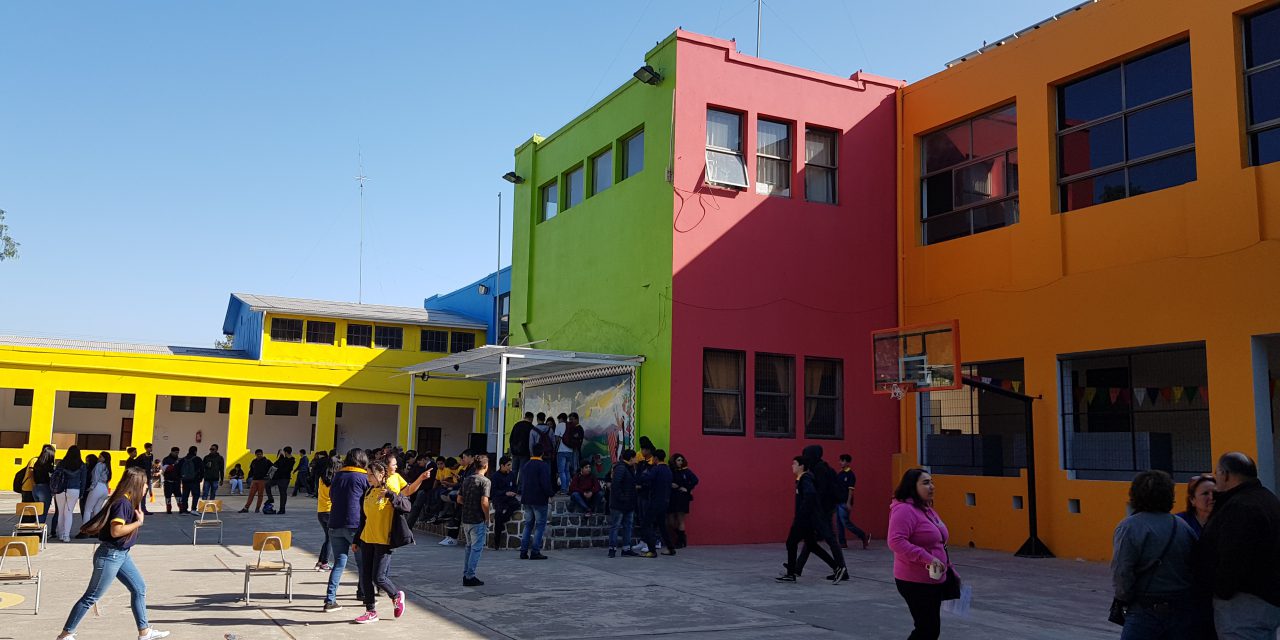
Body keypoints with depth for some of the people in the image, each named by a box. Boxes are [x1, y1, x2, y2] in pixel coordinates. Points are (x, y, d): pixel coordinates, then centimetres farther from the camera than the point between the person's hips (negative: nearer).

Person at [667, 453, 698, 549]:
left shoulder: (686, 471, 0)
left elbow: (695, 480, -8)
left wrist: (687, 488, -9)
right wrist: (670, 485, -14)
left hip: (682, 498, -3)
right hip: (671, 498, 3)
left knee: (680, 520, -3)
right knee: (670, 522, 3)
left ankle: (681, 541, 9)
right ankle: (682, 537, 24)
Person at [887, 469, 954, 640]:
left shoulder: (927, 509, 14)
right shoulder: (904, 510, -18)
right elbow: (896, 542, -29)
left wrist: (950, 569, 22)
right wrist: (926, 558, -30)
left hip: (934, 580, 10)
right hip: (915, 582, -10)